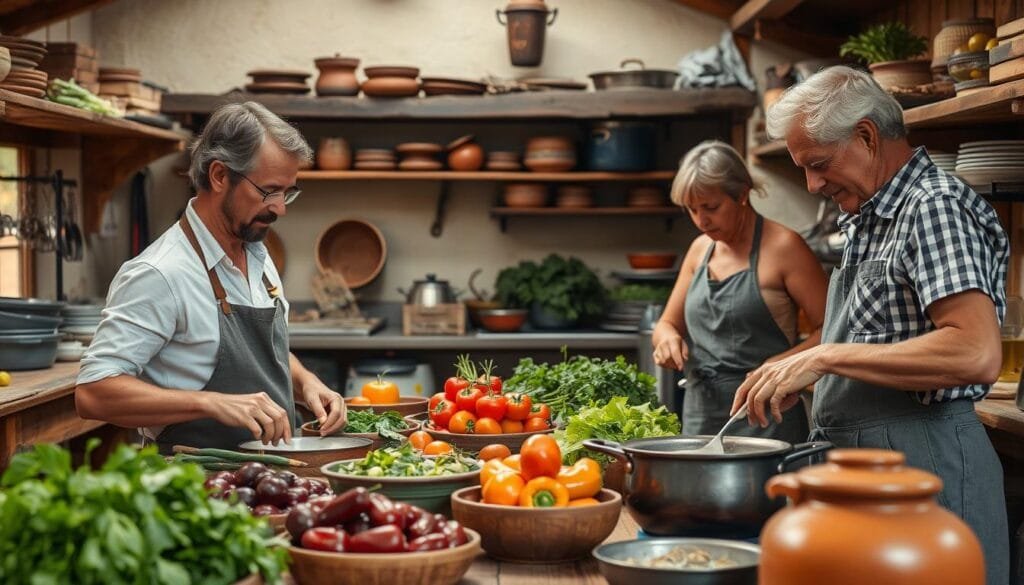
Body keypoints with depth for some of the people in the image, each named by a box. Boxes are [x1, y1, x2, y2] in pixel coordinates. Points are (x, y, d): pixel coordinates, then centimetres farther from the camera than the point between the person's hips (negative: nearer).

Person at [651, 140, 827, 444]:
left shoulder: (782, 245, -8)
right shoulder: (700, 249, 11)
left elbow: (830, 329, -10)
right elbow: (667, 324, 19)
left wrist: (775, 367, -22)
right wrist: (668, 337, -4)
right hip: (700, 418, 6)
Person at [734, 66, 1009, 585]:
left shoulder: (936, 207, -13)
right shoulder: (865, 221, 17)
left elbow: (975, 355, -25)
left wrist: (825, 358, -23)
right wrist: (791, 373, 10)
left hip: (922, 459, -9)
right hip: (857, 463, 9)